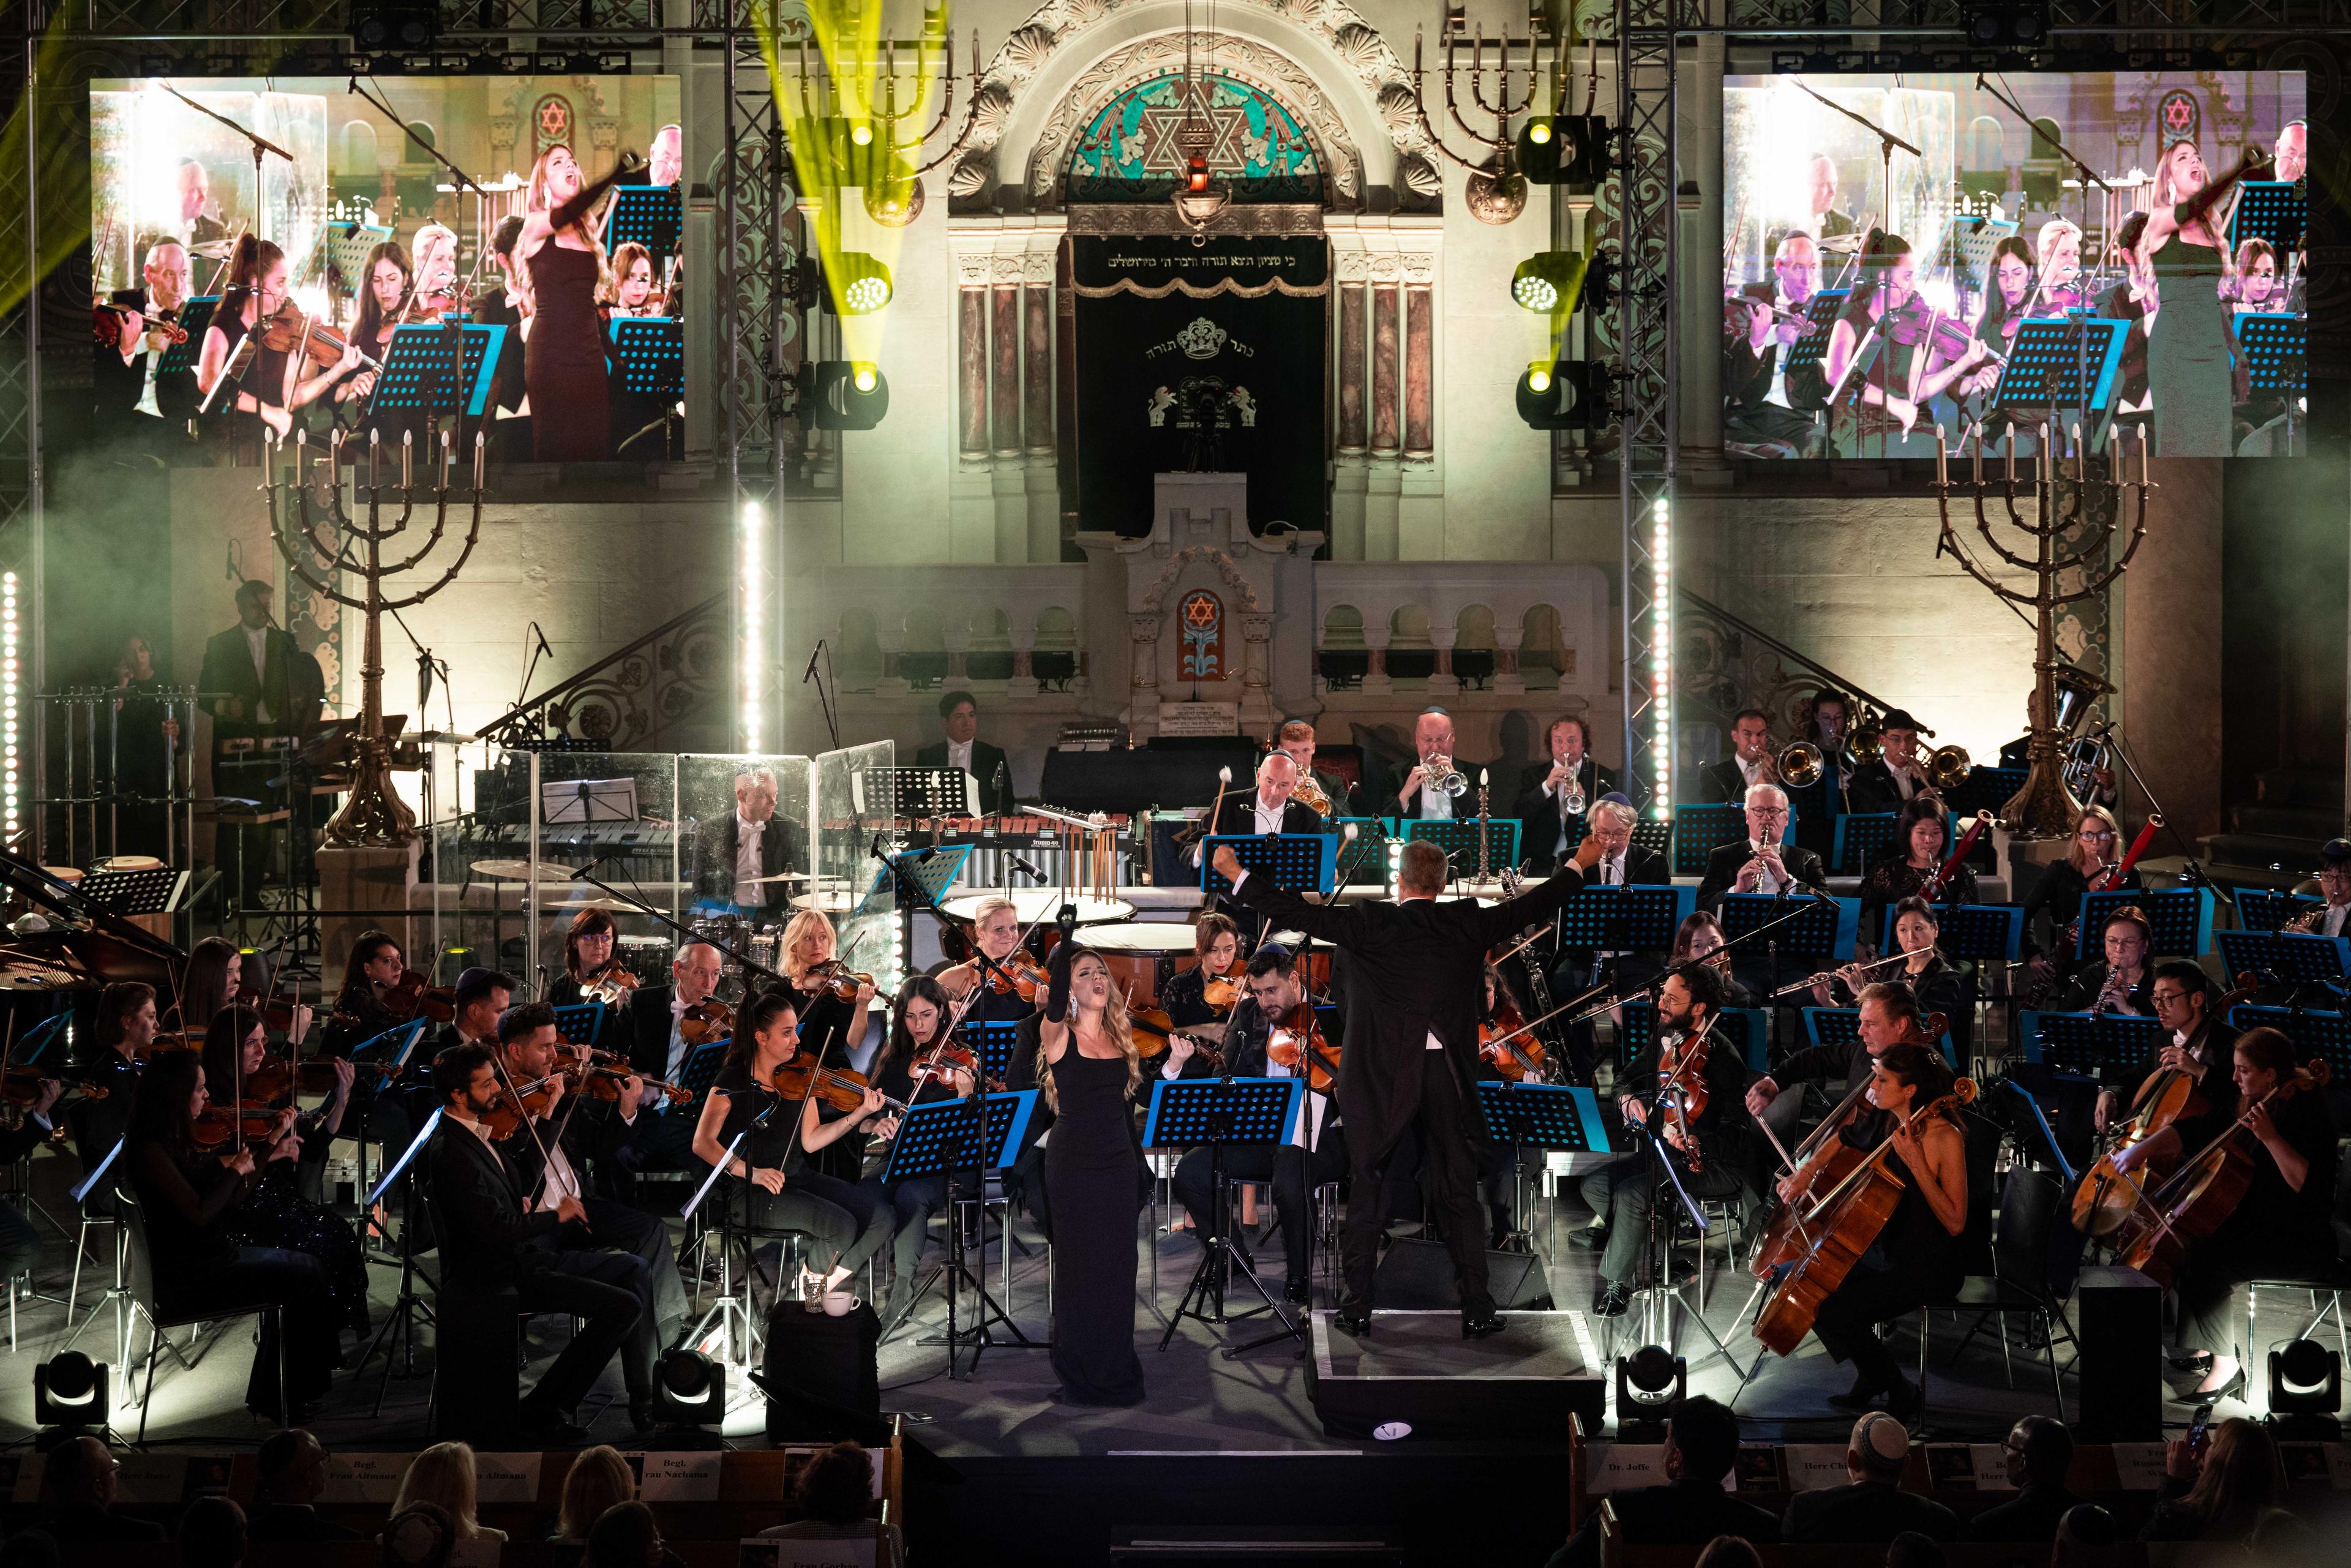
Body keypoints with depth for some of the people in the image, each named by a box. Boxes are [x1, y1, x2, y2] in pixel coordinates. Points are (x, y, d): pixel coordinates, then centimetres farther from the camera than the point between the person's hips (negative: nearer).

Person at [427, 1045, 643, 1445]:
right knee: (625, 1305, -18)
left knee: (630, 1267, 20)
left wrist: (524, 1204, 4)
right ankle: (542, 1410, -9)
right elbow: (496, 1229, -29)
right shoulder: (451, 1152, -24)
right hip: (499, 1275, -11)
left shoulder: (471, 1132, 8)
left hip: (518, 1258, 11)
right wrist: (556, 1215, -15)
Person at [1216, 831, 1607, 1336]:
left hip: (1381, 1081, -2)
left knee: (1364, 1190, 9)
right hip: (1447, 1078, 2)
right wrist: (1578, 865, 28)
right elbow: (1531, 906, 13)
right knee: (1459, 1194, 9)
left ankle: (1357, 1305, 11)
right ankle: (1478, 1308, 11)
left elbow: (1298, 914, -7)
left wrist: (1237, 875, 2)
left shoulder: (1370, 925, -7)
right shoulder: (1468, 924, 1)